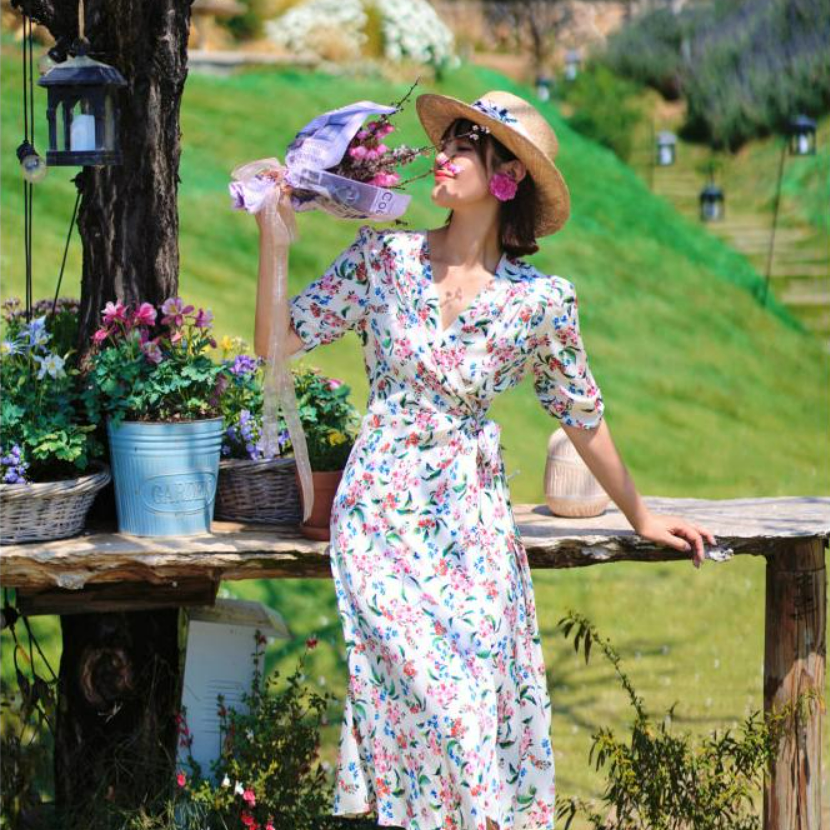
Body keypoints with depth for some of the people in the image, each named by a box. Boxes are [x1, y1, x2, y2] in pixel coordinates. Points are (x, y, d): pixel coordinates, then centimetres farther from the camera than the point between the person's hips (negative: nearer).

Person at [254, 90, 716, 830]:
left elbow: (583, 417, 11)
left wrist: (639, 514, 18)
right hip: (380, 512, 0)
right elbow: (279, 342, 2)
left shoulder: (542, 300, -1)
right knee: (430, 692, -14)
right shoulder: (384, 256, 0)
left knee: (482, 702, -9)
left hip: (470, 521, 0)